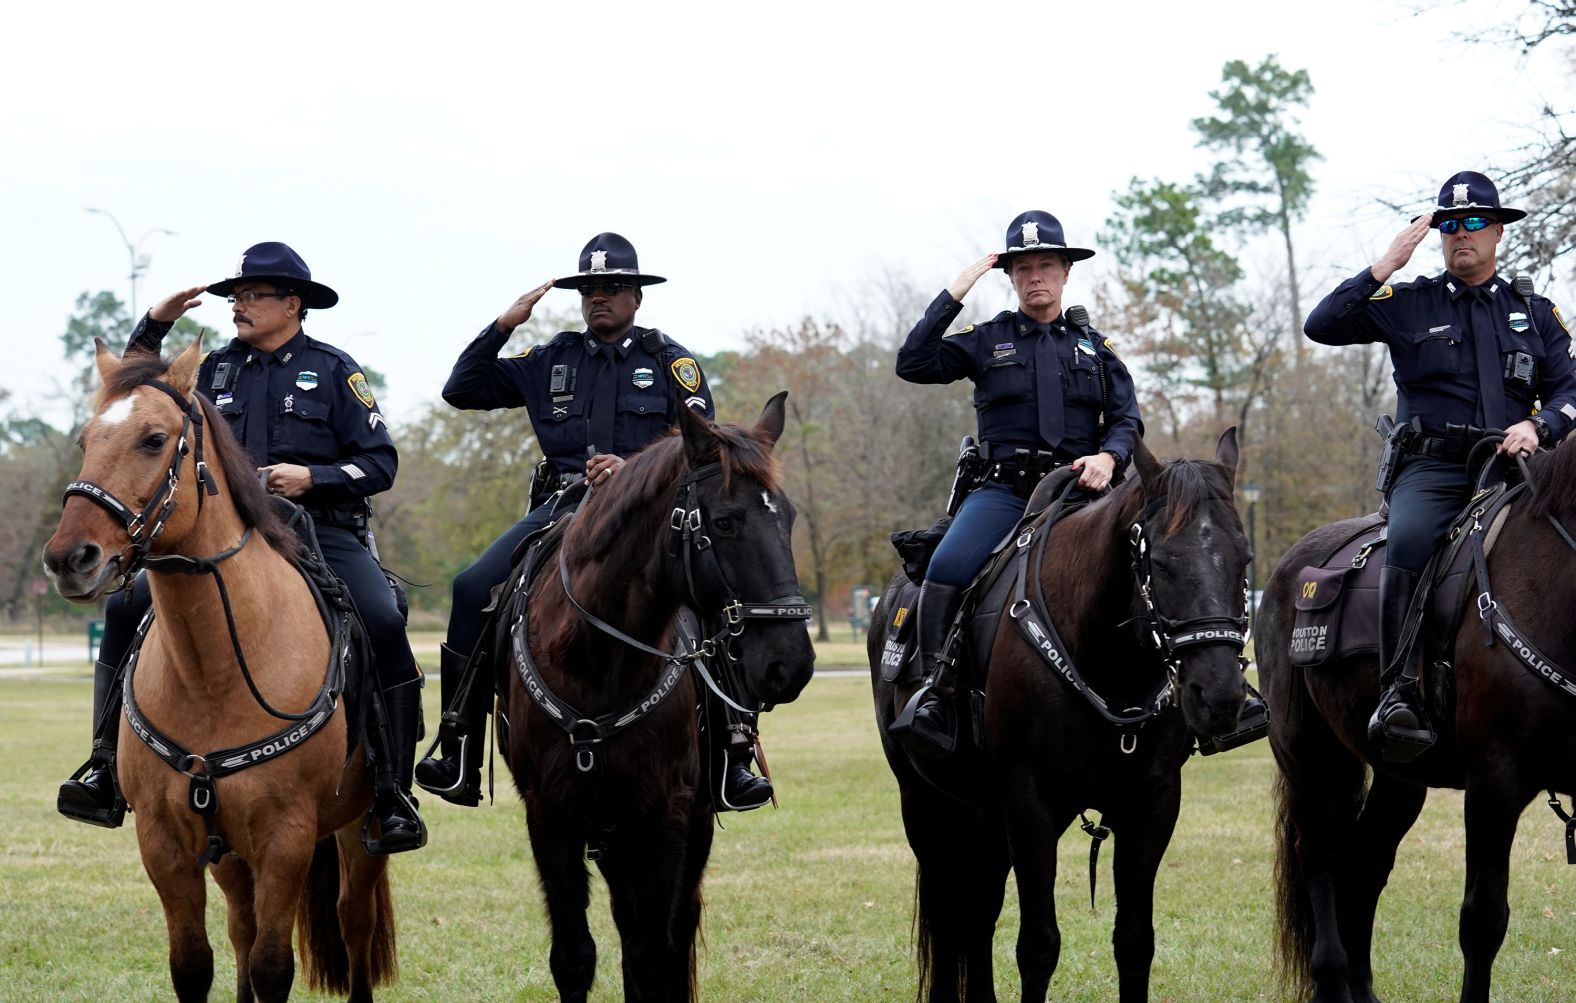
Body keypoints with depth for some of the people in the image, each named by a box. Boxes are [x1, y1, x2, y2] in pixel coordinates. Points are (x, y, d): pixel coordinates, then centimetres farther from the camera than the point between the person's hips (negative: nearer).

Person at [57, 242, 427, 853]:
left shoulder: (333, 371, 5)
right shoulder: (216, 370, 15)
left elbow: (381, 463, 2)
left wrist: (313, 476, -14)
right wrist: (152, 327, 12)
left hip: (322, 532, -3)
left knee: (384, 624, -30)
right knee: (126, 608, -15)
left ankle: (393, 793, -23)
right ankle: (108, 769, -12)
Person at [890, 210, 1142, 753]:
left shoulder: (1095, 348, 20)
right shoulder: (987, 340, 14)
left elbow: (1127, 419, 12)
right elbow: (913, 364, 1)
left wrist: (1108, 456, -11)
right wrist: (953, 295, 0)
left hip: (1076, 489, 2)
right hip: (1003, 489, -1)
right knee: (946, 569, -28)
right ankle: (934, 693, -23)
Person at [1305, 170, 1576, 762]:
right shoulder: (1409, 304, 12)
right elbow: (1321, 327, 1)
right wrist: (1386, 265, -3)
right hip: (1431, 468, -2)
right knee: (1410, 540, -35)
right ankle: (1401, 695, -36)